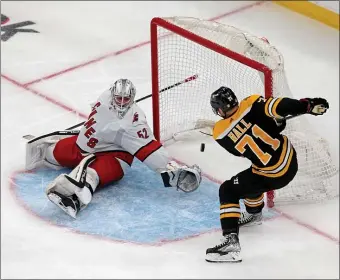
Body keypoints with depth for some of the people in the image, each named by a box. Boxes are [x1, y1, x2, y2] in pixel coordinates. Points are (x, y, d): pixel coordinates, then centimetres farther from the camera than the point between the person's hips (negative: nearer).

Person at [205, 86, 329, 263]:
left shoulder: (220, 133, -10)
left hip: (272, 175, -5)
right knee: (249, 180, 32)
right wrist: (308, 105, -15)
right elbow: (280, 107, -25)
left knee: (228, 191, 6)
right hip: (290, 160, 5)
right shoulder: (252, 104, -12)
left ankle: (231, 240, -7)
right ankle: (254, 214, 56)